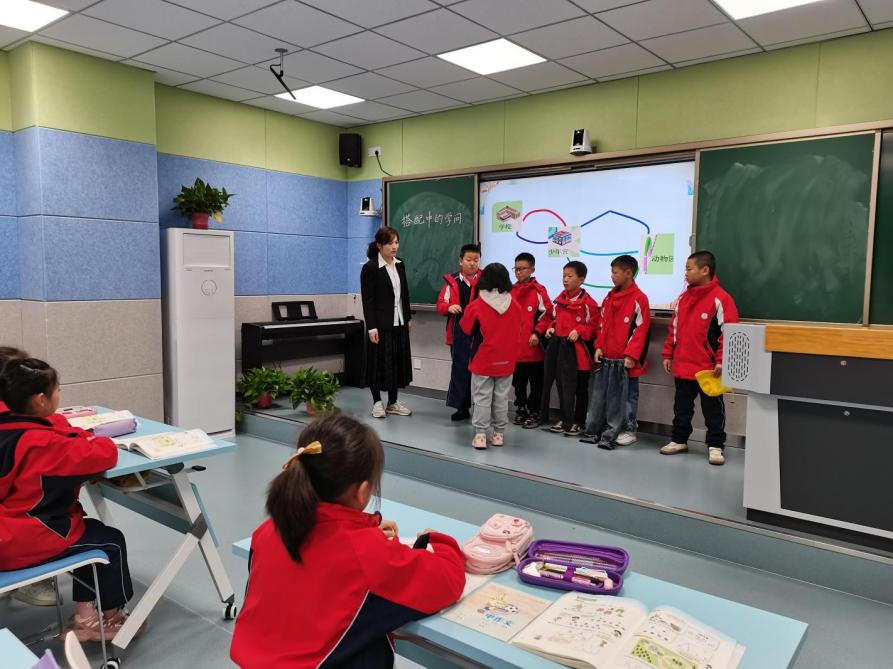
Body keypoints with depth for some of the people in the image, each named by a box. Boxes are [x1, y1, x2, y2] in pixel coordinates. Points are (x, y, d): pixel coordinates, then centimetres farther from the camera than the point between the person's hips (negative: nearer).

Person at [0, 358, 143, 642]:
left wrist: (80, 437, 5)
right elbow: (103, 455, -32)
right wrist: (100, 442, -9)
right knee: (111, 541, 7)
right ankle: (111, 616, 26)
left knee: (91, 533, 24)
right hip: (23, 543, -10)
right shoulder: (40, 443, -28)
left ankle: (85, 616, 28)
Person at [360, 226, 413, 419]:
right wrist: (371, 327, -17)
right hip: (381, 324, -6)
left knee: (398, 360, 10)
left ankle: (393, 402, 21)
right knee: (379, 362, 2)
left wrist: (409, 318, 14)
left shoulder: (400, 264, 8)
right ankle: (377, 402, 15)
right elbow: (367, 300, -13)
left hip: (399, 322, 6)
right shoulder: (370, 267, -10)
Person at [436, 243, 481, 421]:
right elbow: (440, 304, 8)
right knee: (460, 368, 8)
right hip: (459, 332, 2)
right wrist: (449, 308, -13)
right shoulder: (452, 281, 6)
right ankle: (462, 407, 18)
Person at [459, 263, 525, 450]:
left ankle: (480, 435, 4)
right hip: (506, 362, 3)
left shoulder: (476, 306, -14)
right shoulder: (515, 305, -5)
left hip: (483, 361, -3)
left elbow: (466, 328, 0)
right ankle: (499, 434, 20)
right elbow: (521, 333, 3)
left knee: (482, 398, 4)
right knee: (501, 398, 12)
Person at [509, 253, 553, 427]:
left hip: (533, 346, -5)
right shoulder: (510, 291, 10)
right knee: (518, 381, 14)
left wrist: (537, 334, -13)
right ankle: (521, 409, 26)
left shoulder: (539, 290, -7)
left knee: (536, 382, 4)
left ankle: (534, 411, 15)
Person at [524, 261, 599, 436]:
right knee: (563, 385, 13)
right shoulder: (559, 300, 11)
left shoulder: (588, 302, -10)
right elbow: (551, 318, 21)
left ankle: (578, 422, 14)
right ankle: (566, 420, 25)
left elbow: (593, 326, -10)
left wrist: (579, 332, -22)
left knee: (579, 387, 4)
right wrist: (549, 328, 3)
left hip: (577, 349, -6)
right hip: (558, 345, 7)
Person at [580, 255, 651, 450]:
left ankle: (610, 435, 9)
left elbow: (640, 330, -11)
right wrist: (599, 347, 6)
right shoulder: (609, 297, 13)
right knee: (598, 395, 9)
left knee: (618, 399, 1)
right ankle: (593, 431, 19)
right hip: (605, 358, 7)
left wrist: (631, 355, -15)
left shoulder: (639, 299, -8)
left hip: (624, 360, -7)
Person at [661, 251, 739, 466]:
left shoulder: (721, 298, -12)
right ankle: (679, 440, 29)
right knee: (682, 406, 16)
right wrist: (668, 354, 13)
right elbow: (674, 328, 15)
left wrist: (721, 361, -17)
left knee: (712, 409, 7)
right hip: (682, 366, 6)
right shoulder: (683, 298, 10)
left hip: (708, 369, -6)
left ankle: (715, 446, 17)